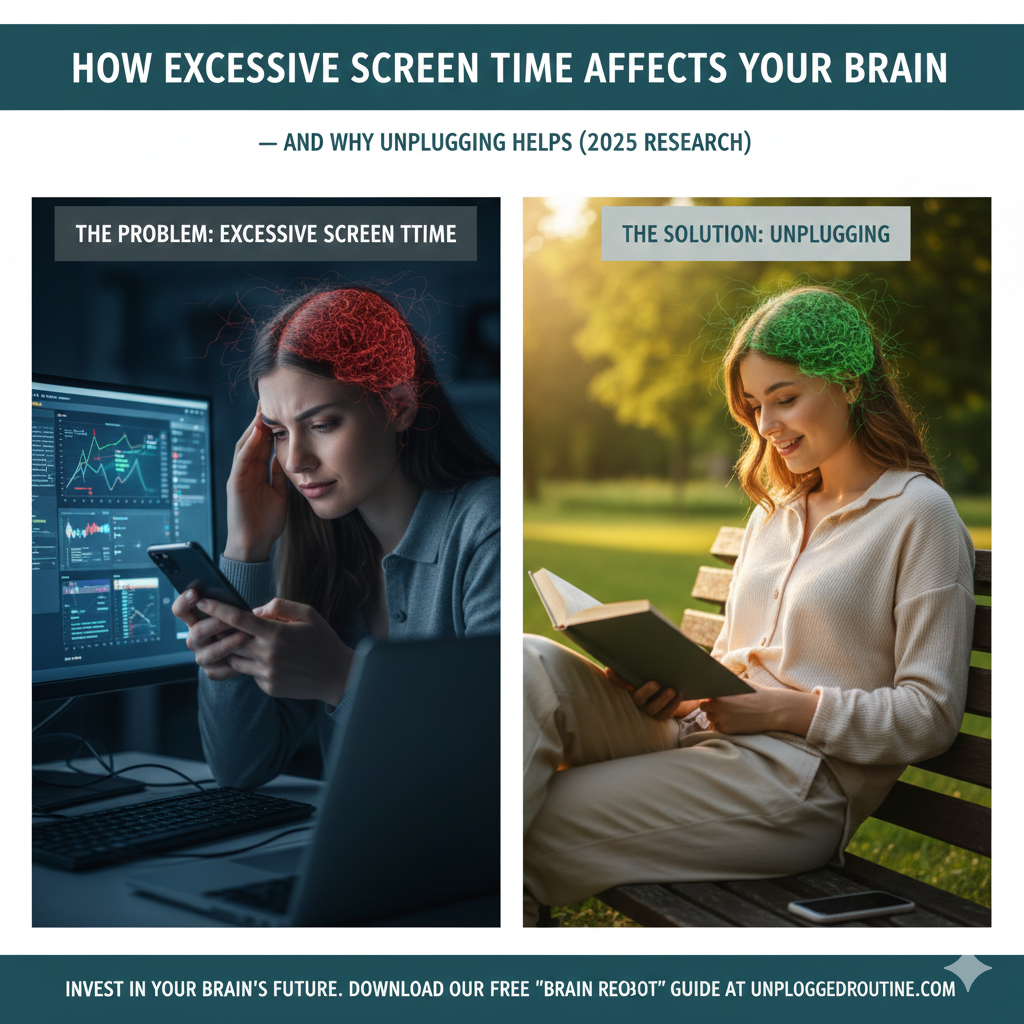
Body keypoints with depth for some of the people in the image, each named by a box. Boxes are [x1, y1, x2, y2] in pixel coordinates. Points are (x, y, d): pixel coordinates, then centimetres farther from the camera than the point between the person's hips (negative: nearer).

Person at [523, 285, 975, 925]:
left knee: (538, 830, -23)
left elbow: (932, 716, -6)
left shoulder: (919, 512, -2)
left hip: (800, 781, -7)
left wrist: (788, 708, -17)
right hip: (701, 732, 7)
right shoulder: (773, 513, 20)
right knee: (533, 667, -21)